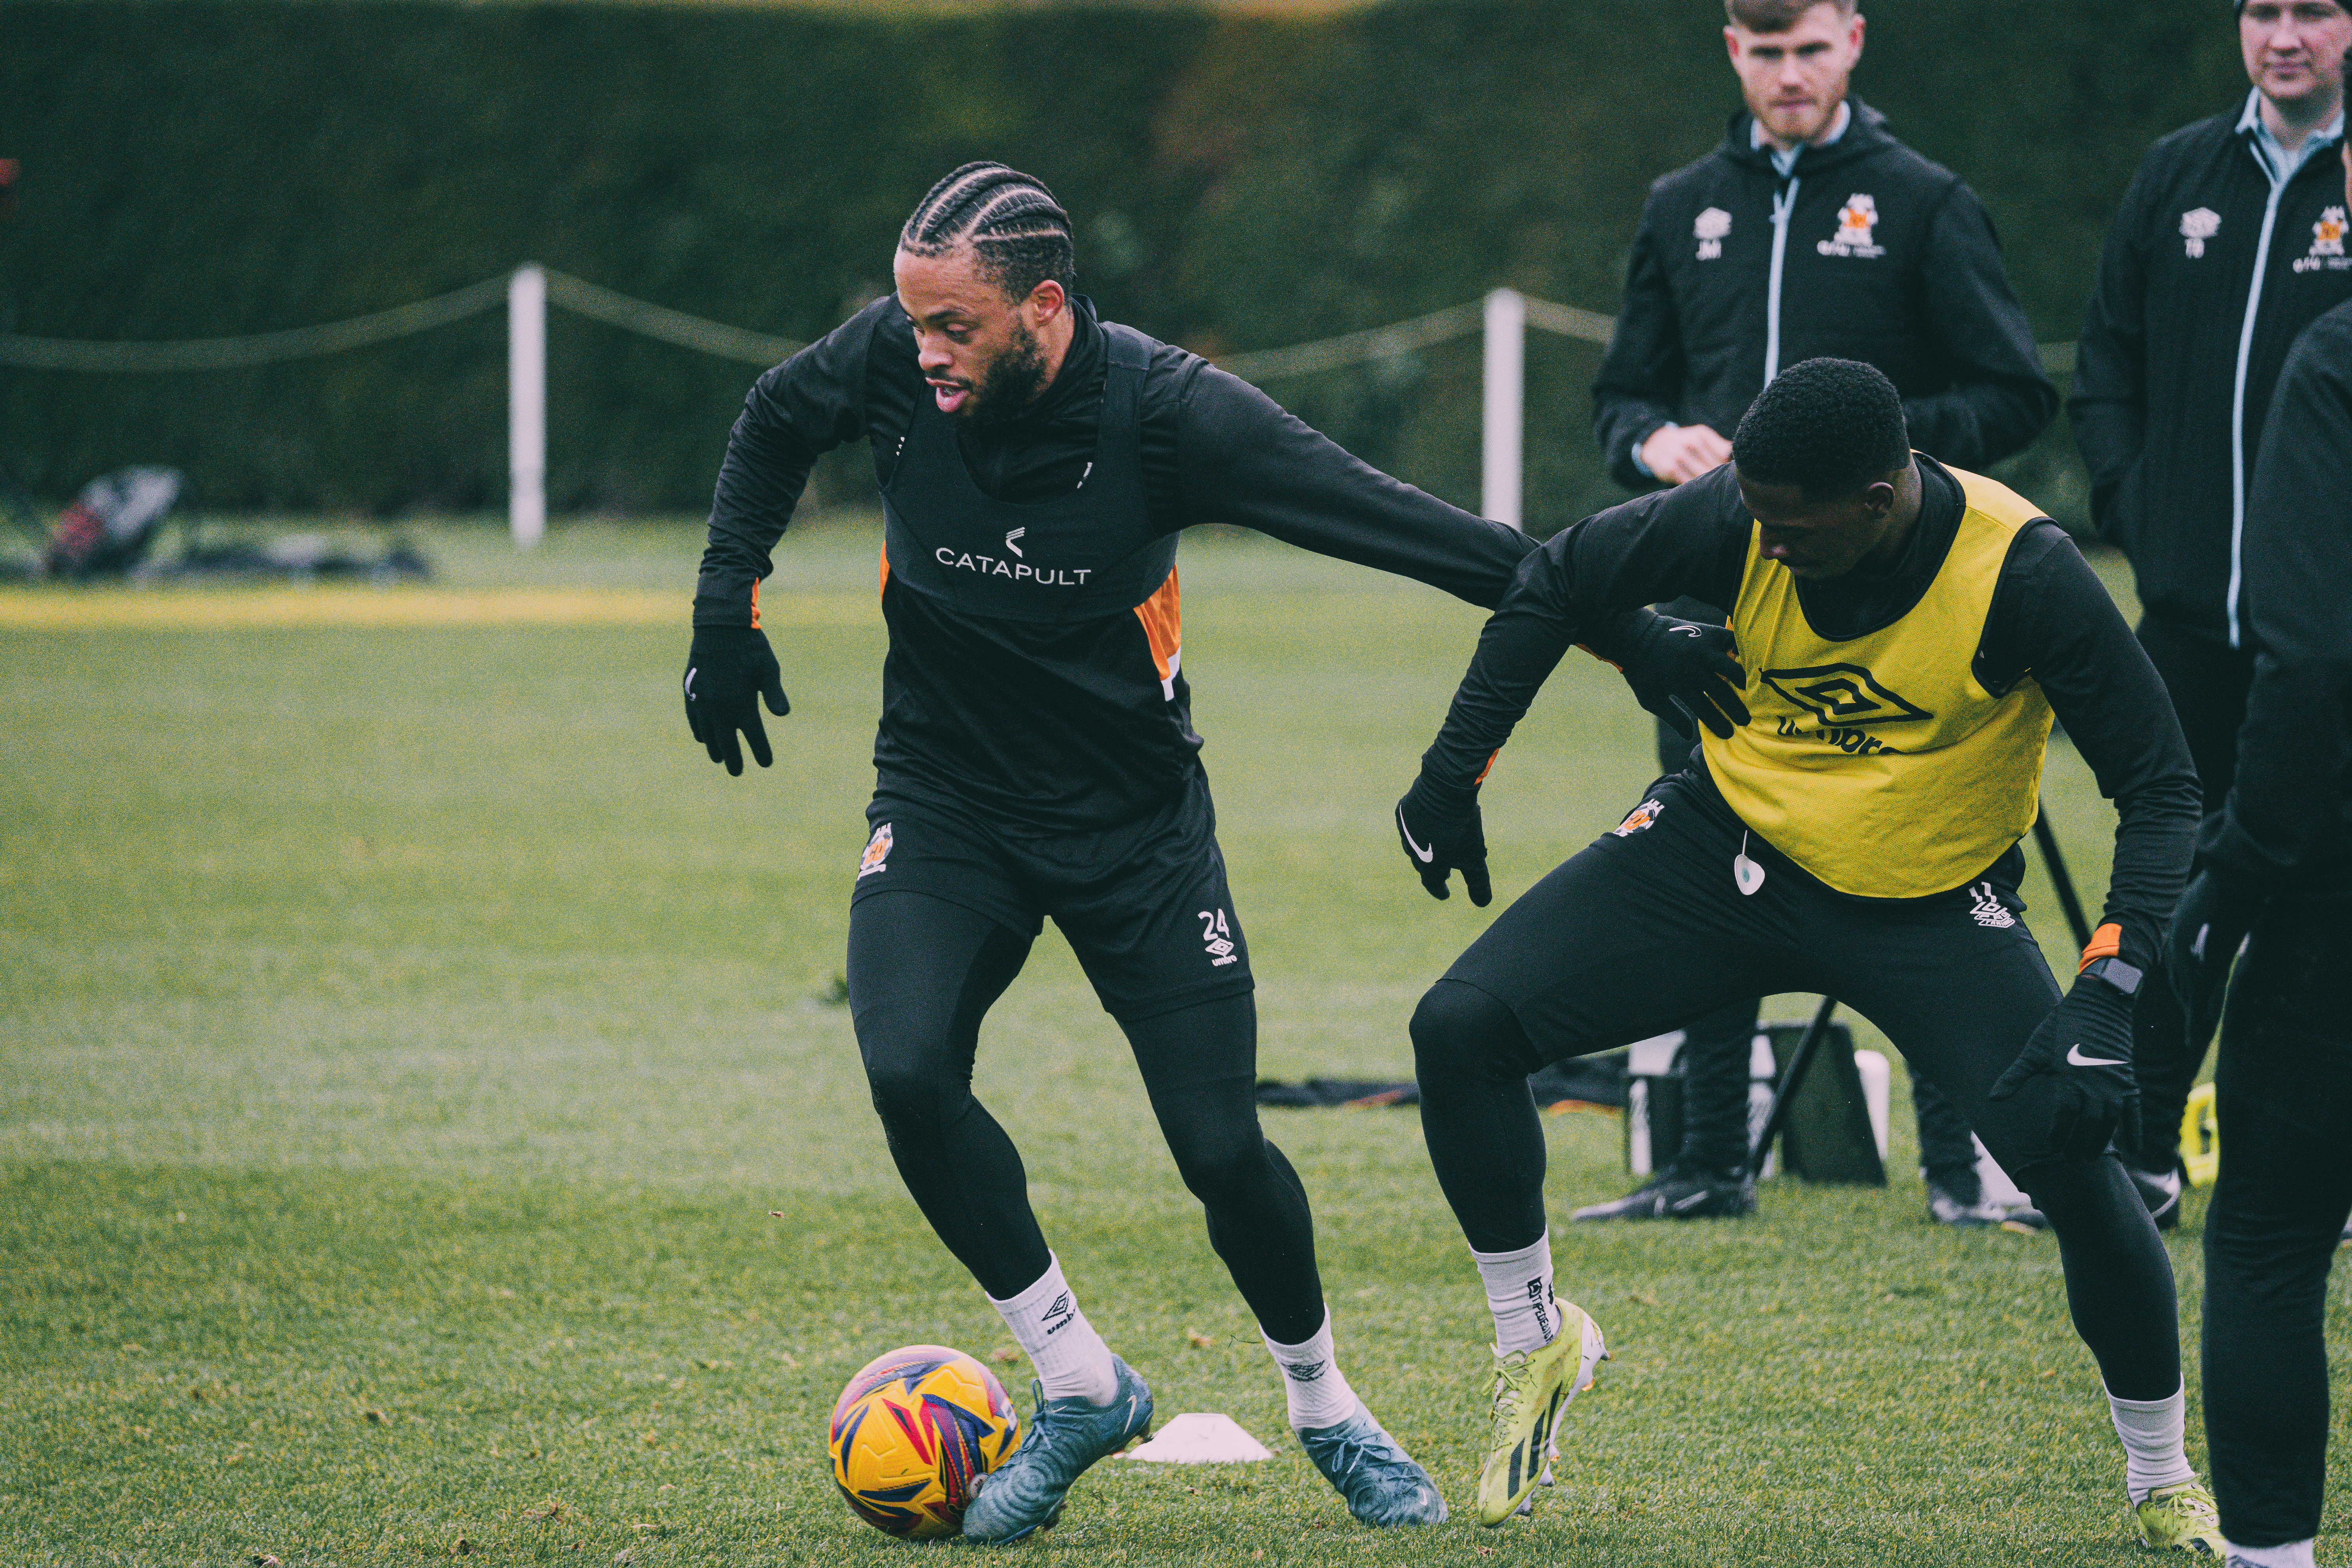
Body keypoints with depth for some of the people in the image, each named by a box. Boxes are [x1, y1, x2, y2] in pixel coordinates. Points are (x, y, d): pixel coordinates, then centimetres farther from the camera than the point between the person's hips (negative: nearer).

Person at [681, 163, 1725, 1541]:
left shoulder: (1163, 410, -23)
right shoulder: (890, 364, -15)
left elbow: (1406, 528, -21)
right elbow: (773, 427, 10)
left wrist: (1628, 635, -22)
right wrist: (728, 612, 9)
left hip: (1133, 818, -2)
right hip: (945, 799, 2)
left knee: (1222, 1145, -7)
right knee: (908, 1071, -23)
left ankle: (1327, 1408, 22)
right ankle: (1081, 1386, -5)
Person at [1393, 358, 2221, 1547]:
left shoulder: (2021, 575, -27)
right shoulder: (1736, 520, -19)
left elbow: (2159, 786, -21)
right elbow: (1557, 584, 0)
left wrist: (2108, 994, -31)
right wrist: (1455, 770, 0)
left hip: (1928, 910, -3)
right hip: (1724, 853, 3)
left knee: (2077, 1167, -20)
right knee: (1461, 1030, -12)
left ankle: (2163, 1484, 5)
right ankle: (1534, 1342, 11)